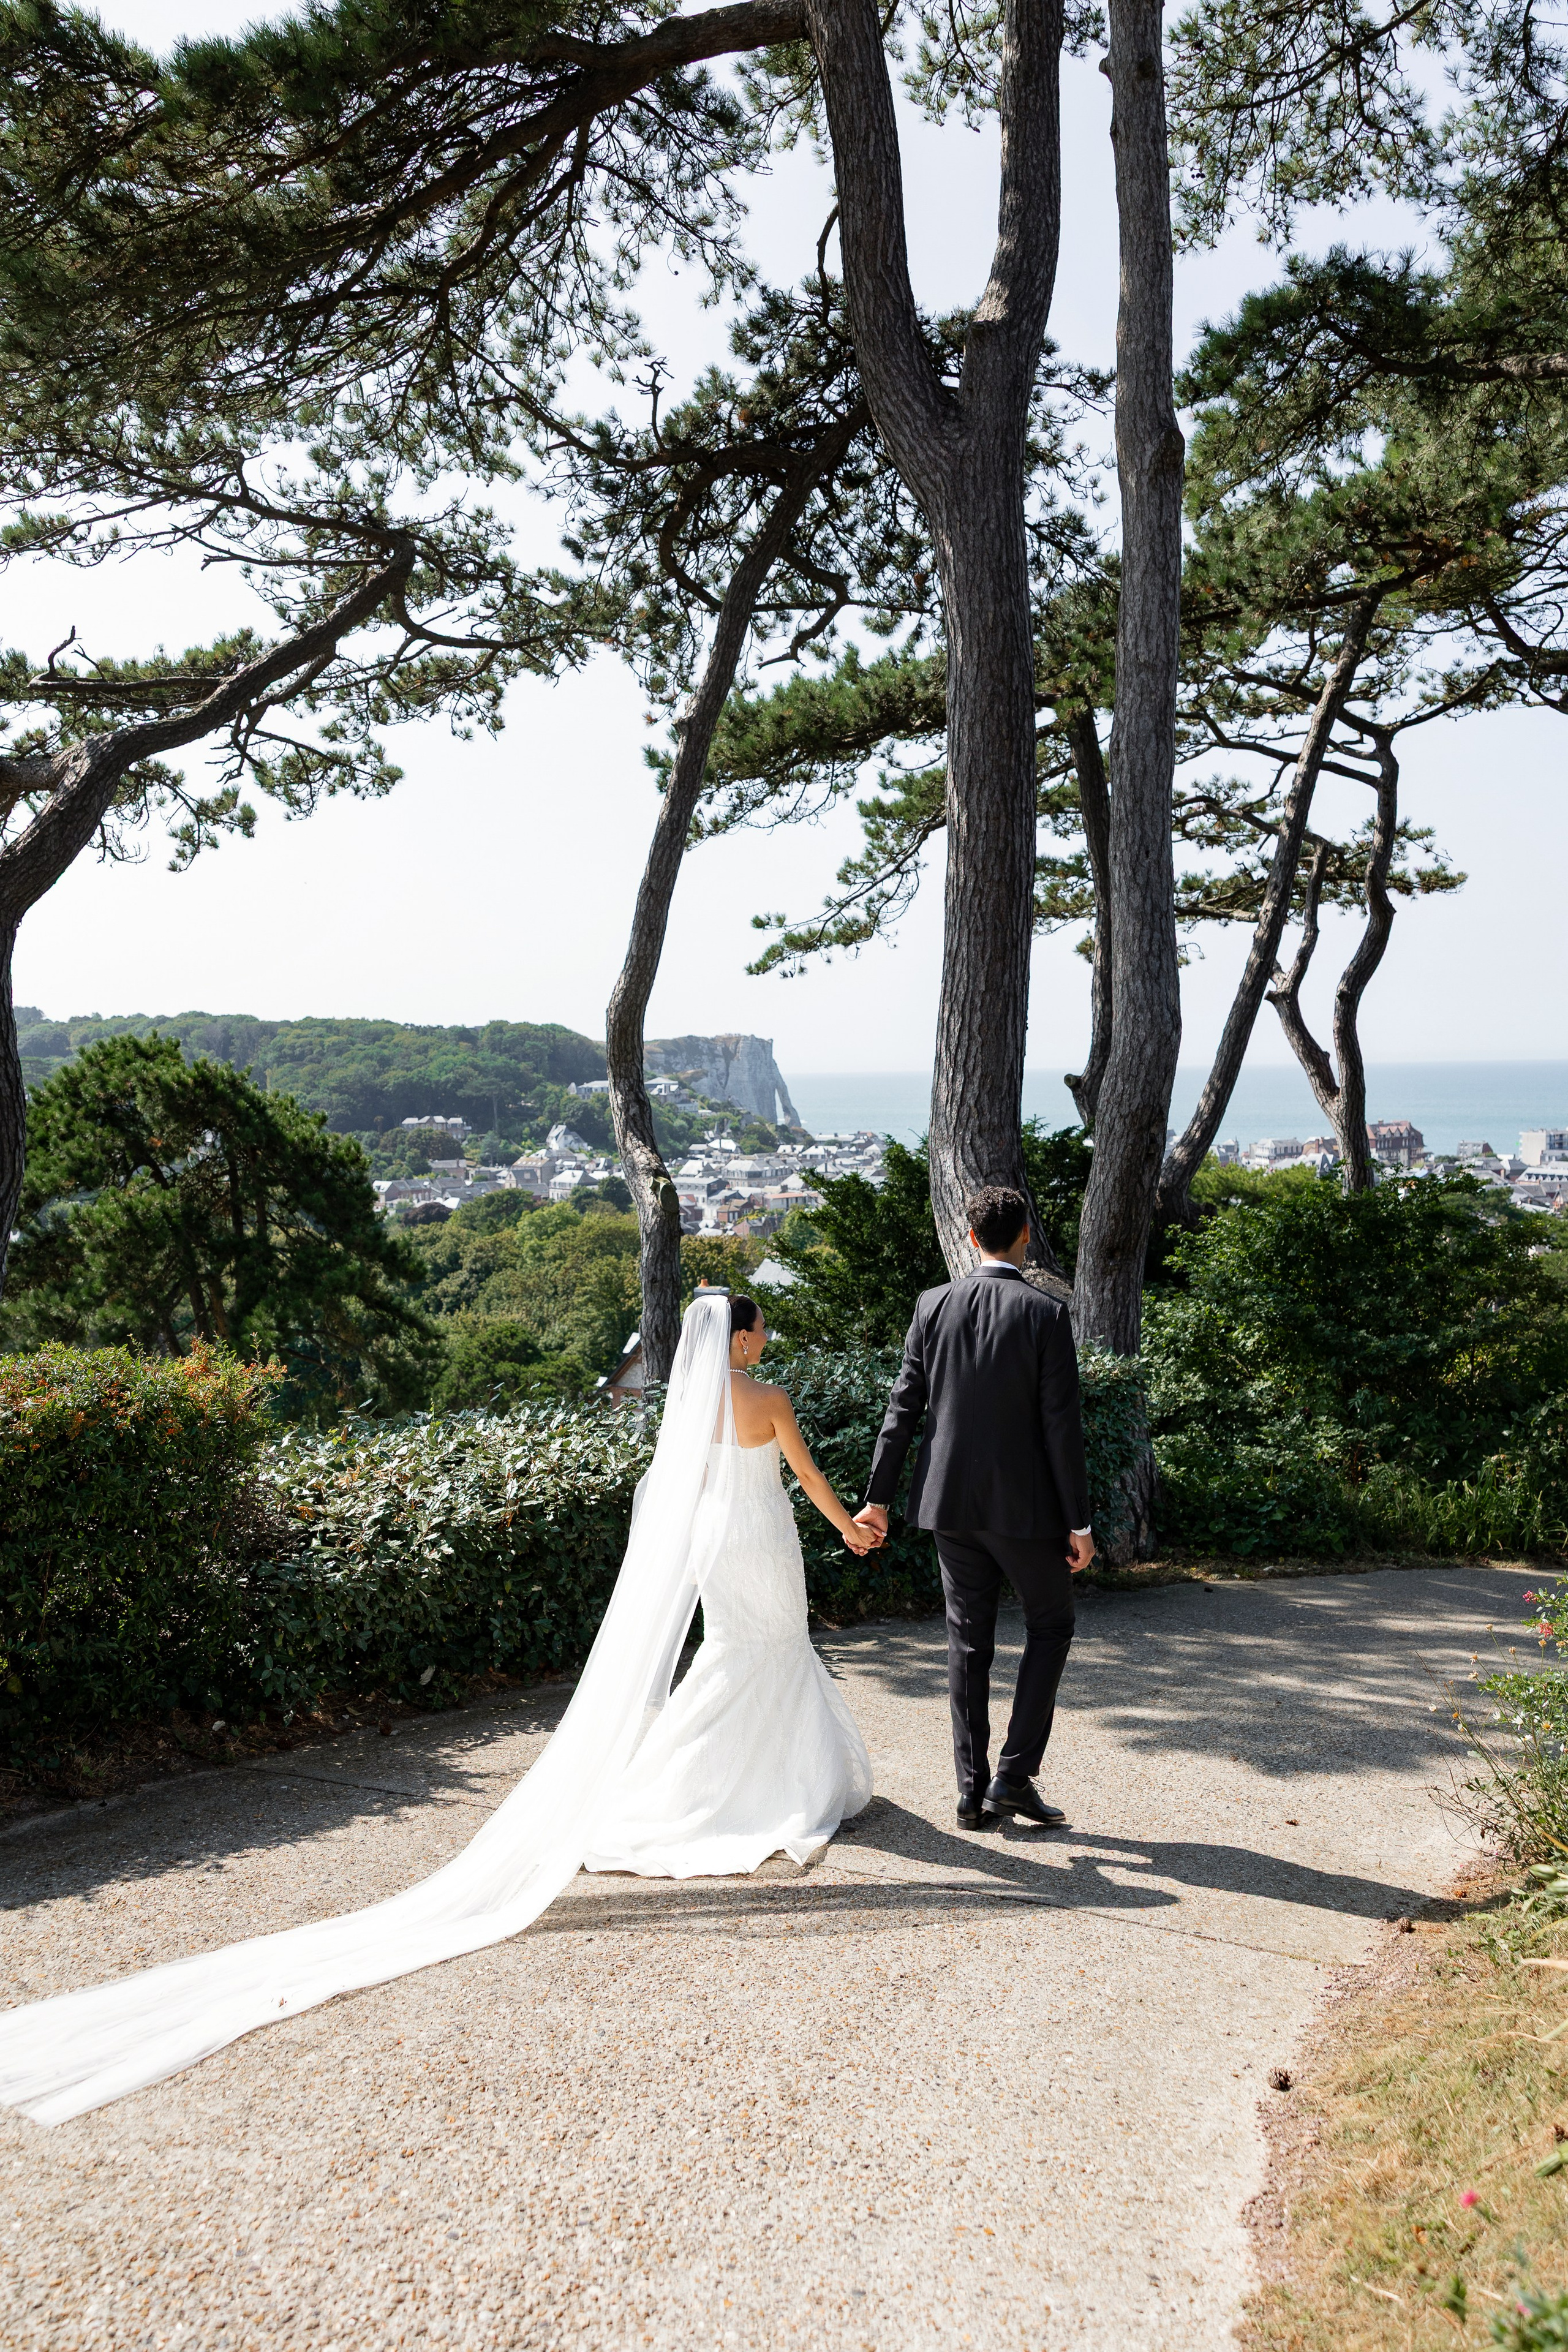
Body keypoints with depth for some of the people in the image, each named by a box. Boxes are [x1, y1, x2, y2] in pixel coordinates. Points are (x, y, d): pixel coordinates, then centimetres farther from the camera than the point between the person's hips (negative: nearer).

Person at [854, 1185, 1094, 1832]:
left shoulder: (933, 1306, -2)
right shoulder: (1045, 1315, -11)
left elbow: (903, 1408, 0)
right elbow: (1061, 1427, -12)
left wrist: (878, 1498, 6)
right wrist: (1078, 1522, -5)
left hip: (951, 1500, 3)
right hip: (1024, 1505, -3)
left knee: (968, 1640, 12)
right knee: (1050, 1627, 15)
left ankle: (973, 1791, 16)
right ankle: (1015, 1774, 8)